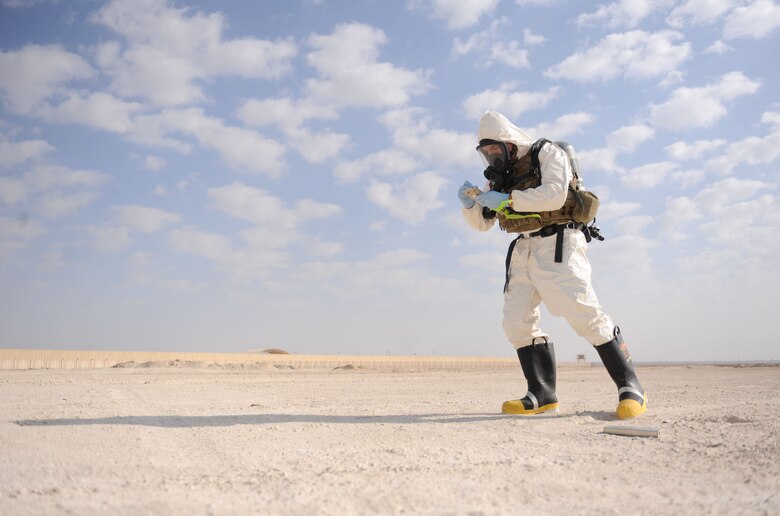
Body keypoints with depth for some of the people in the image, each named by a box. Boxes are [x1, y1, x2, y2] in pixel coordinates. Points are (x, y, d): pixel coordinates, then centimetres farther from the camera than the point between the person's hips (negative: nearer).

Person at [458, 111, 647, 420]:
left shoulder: (546, 153, -1)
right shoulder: (500, 176, 18)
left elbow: (555, 194, -19)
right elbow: (481, 223, 19)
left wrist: (507, 199, -19)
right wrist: (470, 203, -2)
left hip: (557, 243, -7)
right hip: (523, 250, 7)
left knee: (584, 313, -16)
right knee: (517, 323, -3)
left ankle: (630, 388, -8)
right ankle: (542, 396, 1)